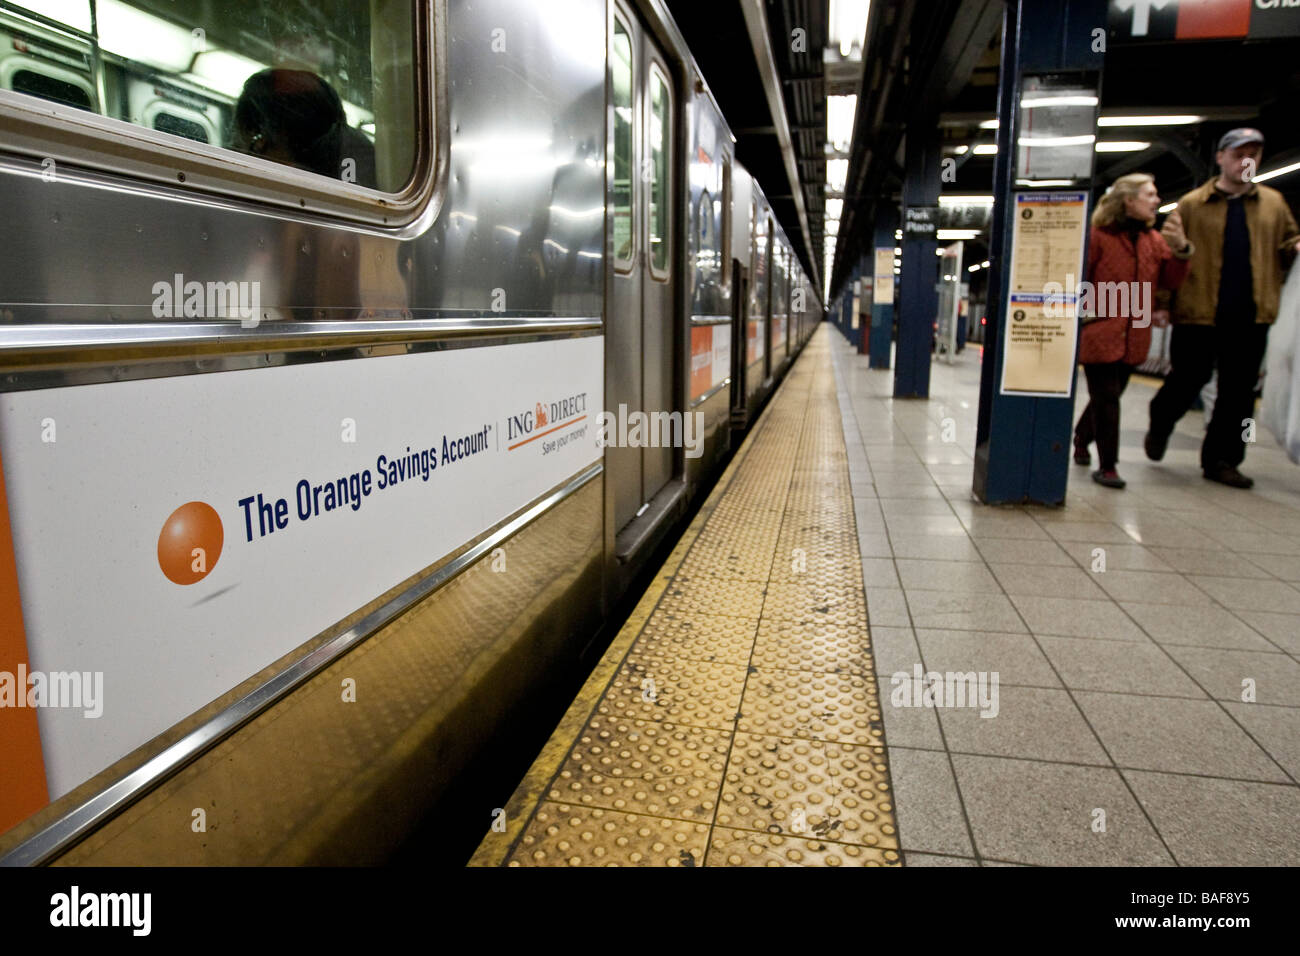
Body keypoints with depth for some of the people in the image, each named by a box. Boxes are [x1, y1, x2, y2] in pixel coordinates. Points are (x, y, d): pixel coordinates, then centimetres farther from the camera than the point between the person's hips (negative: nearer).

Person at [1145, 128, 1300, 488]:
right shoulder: (1192, 204, 2)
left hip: (1250, 317, 4)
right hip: (1198, 314, -4)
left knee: (1238, 392, 4)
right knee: (1187, 381, 4)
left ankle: (1220, 459, 13)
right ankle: (1159, 426, 32)